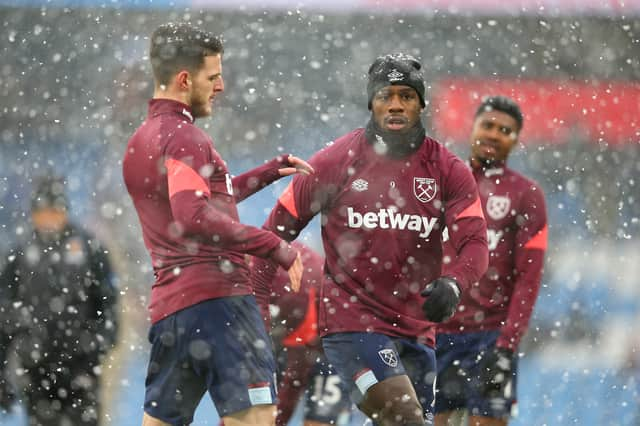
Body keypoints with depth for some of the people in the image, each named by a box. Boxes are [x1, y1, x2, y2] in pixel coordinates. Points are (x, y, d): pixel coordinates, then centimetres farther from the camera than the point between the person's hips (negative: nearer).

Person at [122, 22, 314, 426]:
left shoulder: (139, 142, 21)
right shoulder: (183, 136, -9)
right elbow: (194, 217, -24)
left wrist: (270, 172, 32)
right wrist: (274, 245, -21)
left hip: (166, 305, 9)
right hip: (216, 296, -9)